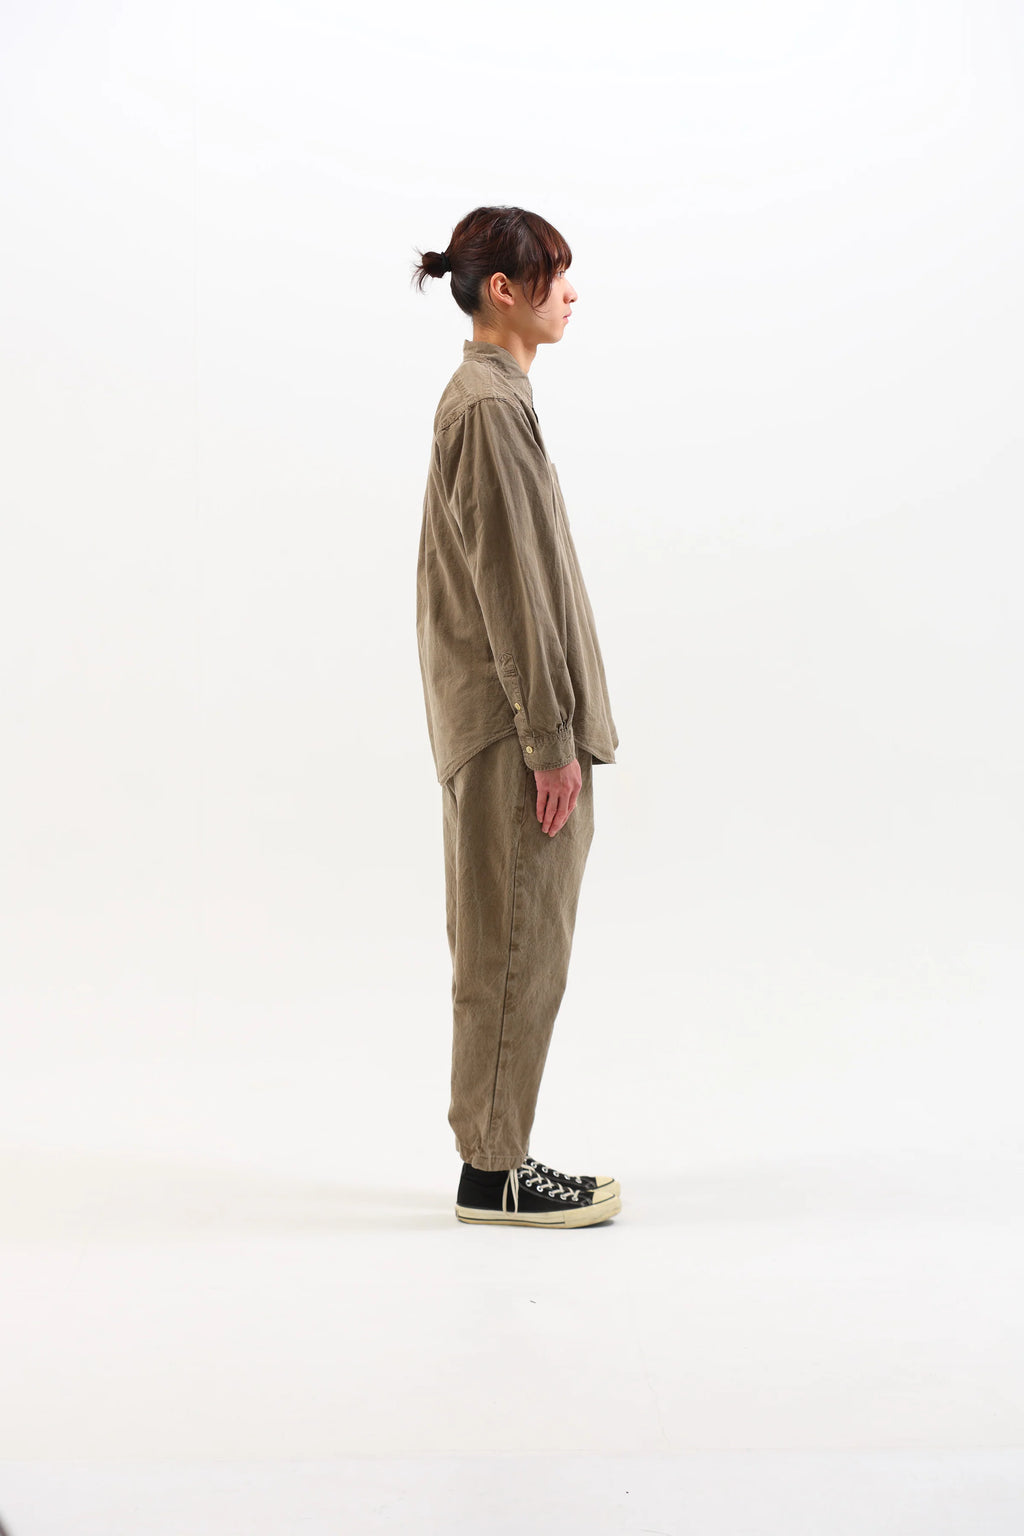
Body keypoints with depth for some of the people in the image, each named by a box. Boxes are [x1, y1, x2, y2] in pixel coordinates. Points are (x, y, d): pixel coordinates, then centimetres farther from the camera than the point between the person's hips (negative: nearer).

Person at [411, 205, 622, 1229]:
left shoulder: (489, 395, 16)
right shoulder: (490, 405, -16)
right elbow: (510, 587, -19)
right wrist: (550, 739, -18)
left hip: (502, 724, 10)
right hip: (512, 727, -10)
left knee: (514, 947, 14)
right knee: (516, 945, -2)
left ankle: (498, 1155, 23)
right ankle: (492, 1171, 9)